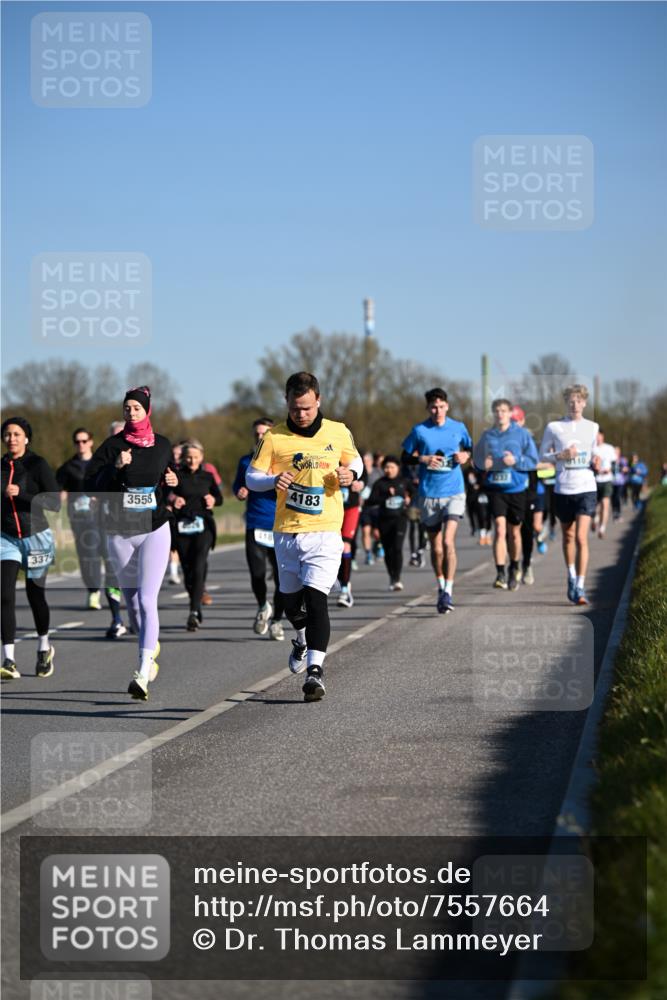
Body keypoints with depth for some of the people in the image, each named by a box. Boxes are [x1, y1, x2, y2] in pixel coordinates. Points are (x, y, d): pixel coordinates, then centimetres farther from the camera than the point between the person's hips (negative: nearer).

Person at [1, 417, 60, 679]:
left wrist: (21, 493, -26)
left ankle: (44, 648, 36)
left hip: (35, 537, -3)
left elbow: (55, 502, -19)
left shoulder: (37, 465, -10)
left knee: (35, 596, 9)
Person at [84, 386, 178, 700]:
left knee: (147, 600, -14)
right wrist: (116, 468, -21)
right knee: (132, 601, 11)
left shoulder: (162, 446, 5)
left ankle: (143, 674, -21)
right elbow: (90, 485, -8)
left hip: (155, 531, -1)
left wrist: (173, 482, 0)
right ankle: (151, 646, 41)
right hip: (120, 534, 1)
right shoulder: (112, 446, -1)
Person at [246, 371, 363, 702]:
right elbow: (251, 476, 2)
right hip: (286, 532, 2)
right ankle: (302, 639, 47)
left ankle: (315, 669, -16)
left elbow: (354, 460, 19)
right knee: (291, 600, 14)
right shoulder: (274, 438, -1)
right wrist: (273, 480, -19)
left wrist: (350, 474, -5)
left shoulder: (338, 432, 2)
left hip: (325, 530, -2)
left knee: (315, 597, -16)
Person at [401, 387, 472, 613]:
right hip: (429, 495, 1)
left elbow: (470, 449, 20)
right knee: (435, 546, 9)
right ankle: (441, 586, 30)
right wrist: (423, 459, -12)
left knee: (448, 541, -17)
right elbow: (405, 458, 6)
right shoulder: (419, 430, 1)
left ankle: (448, 592, -16)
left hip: (454, 492, -1)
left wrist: (465, 456, -3)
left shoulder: (458, 428, 4)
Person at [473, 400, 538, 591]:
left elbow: (533, 461, -1)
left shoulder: (522, 434, -1)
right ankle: (500, 573, -16)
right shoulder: (487, 435, 5)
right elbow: (477, 459, 14)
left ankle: (514, 569, 34)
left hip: (517, 489, 0)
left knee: (514, 532, 12)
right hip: (495, 488, 0)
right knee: (499, 529, -14)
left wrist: (516, 461, -17)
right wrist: (484, 463, -8)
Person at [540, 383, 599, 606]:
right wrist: (561, 455, -10)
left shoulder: (592, 427, 8)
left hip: (586, 488, -1)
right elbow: (542, 455, 7)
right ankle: (572, 577, 35)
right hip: (563, 489, 1)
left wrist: (596, 461, 3)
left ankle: (580, 587, -12)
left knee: (581, 537, -12)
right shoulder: (553, 427, 3)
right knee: (568, 536, 14)